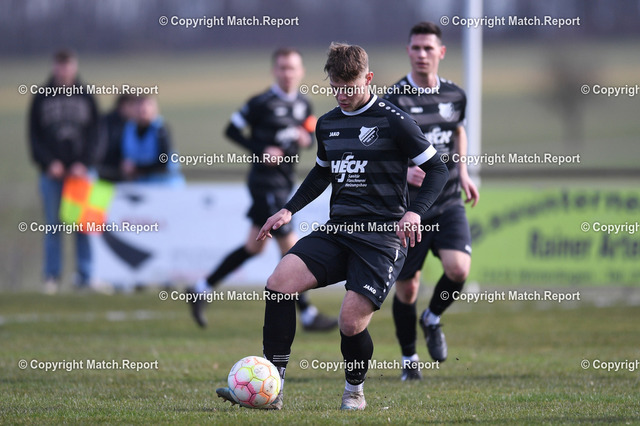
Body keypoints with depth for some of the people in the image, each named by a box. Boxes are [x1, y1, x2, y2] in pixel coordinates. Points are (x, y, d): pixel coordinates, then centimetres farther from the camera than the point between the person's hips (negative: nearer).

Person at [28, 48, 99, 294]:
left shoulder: (86, 98, 7)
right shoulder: (41, 99, 6)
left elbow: (94, 134, 5)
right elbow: (34, 136, 4)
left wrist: (83, 163, -7)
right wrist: (49, 163, -9)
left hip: (81, 170, 0)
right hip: (51, 172, 0)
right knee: (53, 225, 1)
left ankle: (85, 276, 2)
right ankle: (52, 276, 6)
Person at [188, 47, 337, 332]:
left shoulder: (303, 105, 8)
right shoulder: (263, 103, -12)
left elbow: (307, 133, 21)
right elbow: (232, 130, -7)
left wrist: (307, 139, -3)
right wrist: (260, 150, -18)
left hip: (285, 180, 8)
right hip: (266, 182, -8)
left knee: (254, 247, 14)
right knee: (290, 245, -7)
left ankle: (201, 289, 24)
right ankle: (307, 315, 0)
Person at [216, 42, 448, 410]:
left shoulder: (393, 121, -6)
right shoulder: (328, 124, 13)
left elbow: (437, 169, -3)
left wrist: (415, 212, -17)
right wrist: (289, 210, 20)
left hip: (382, 237, -6)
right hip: (337, 231, 6)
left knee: (352, 323, -18)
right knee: (280, 282, -17)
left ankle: (355, 391, 14)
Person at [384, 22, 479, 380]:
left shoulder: (455, 95, 5)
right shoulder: (395, 99, -10)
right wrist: (403, 170, -34)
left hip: (448, 203, 3)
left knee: (458, 268, -19)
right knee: (406, 288, 2)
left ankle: (433, 319, 13)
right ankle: (409, 358, 24)